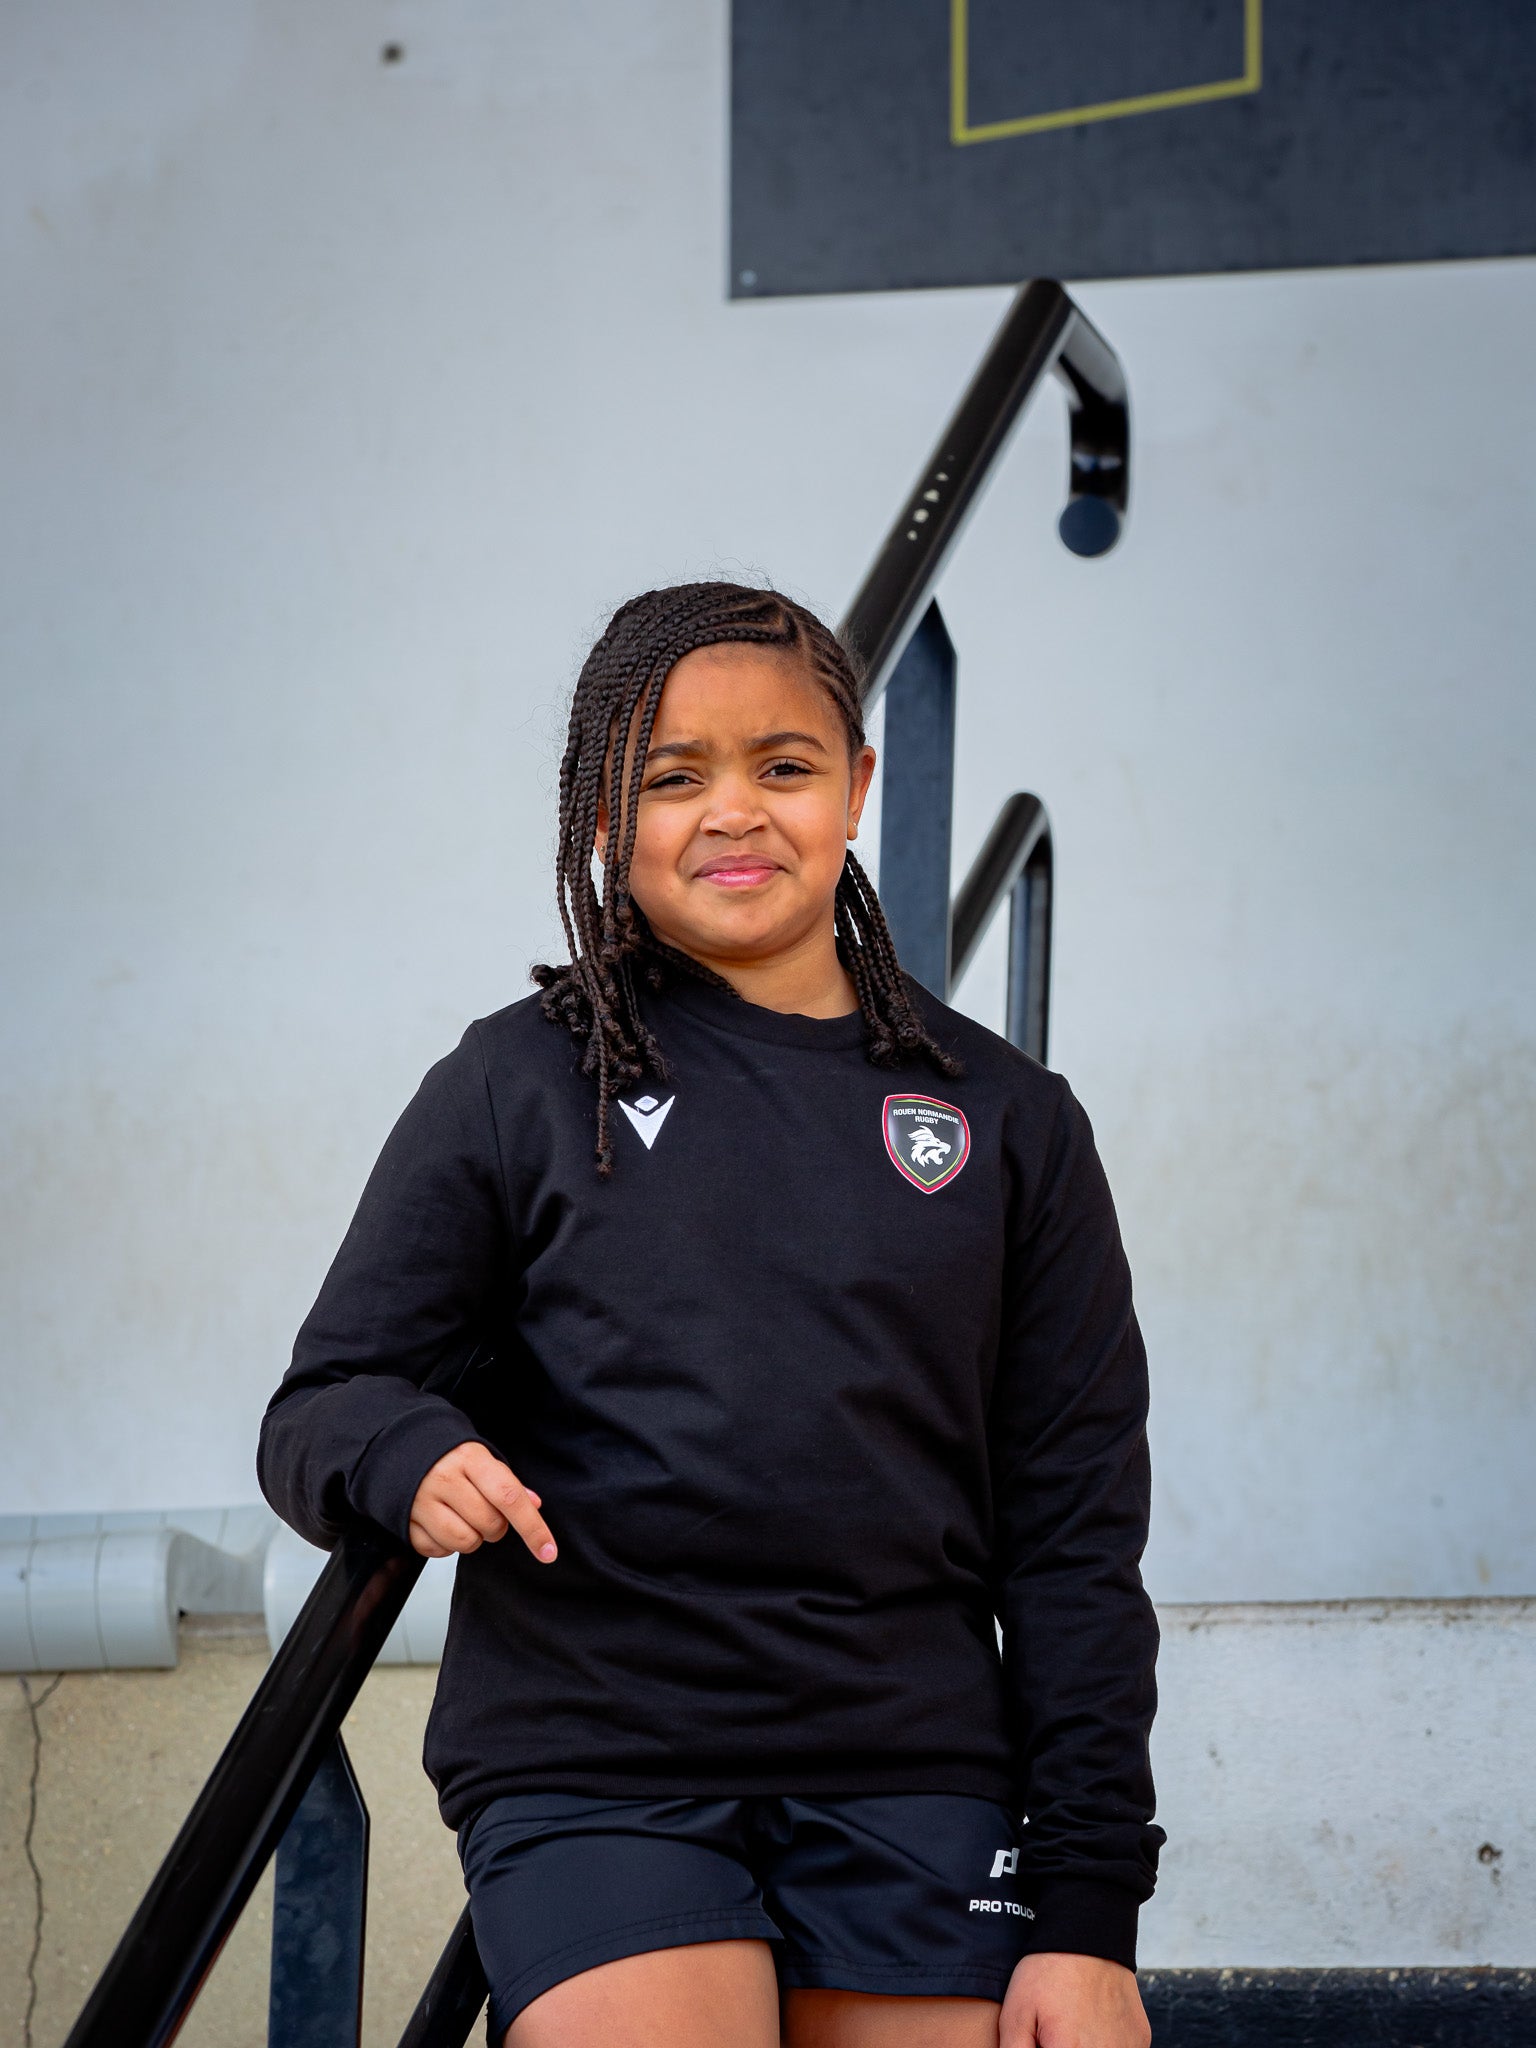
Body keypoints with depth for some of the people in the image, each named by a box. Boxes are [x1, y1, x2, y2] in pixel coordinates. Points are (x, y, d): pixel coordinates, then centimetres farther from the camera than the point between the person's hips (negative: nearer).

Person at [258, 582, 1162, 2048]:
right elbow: (322, 1406, 9)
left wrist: (1087, 1907, 3)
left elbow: (1075, 1528, 9)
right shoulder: (516, 1089, 7)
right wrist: (411, 1455, -16)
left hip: (917, 1778, 2)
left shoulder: (1006, 1122, 11)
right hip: (592, 1774, -2)